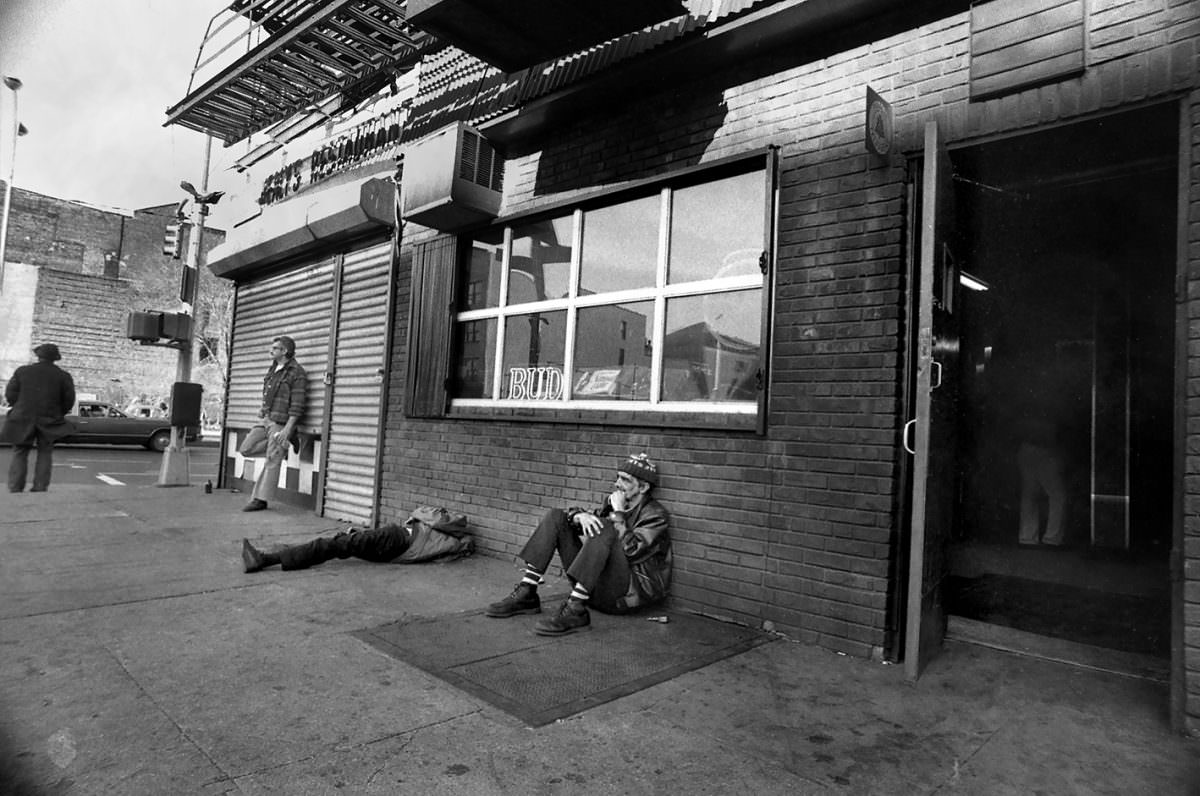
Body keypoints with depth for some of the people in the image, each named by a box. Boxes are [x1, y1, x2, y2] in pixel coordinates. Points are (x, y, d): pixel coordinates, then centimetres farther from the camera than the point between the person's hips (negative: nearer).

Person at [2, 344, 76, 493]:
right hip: (49, 422, 0)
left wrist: (21, 409, 15)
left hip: (23, 419, 0)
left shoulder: (22, 371, 1)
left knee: (19, 454, 7)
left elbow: (10, 394, 0)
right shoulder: (63, 376, 0)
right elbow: (69, 400, -1)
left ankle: (15, 490, 3)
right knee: (45, 454, 8)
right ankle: (40, 489, 3)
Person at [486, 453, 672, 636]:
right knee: (555, 516, 0)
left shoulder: (656, 514, -7)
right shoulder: (612, 502, 13)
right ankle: (526, 595, -10)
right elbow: (573, 516, 9)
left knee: (603, 527, -31)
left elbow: (630, 551, -23)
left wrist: (618, 514, -16)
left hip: (631, 592, -7)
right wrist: (580, 516, -14)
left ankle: (575, 610, -37)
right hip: (594, 586, 7)